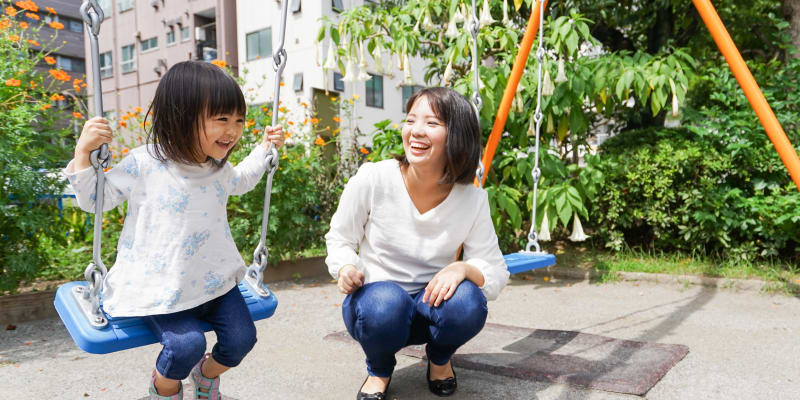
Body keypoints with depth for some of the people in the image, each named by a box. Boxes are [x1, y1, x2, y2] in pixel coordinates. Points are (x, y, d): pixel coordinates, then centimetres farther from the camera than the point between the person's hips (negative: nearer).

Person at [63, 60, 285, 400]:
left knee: (241, 337, -5)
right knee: (187, 343, -22)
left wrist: (265, 149, 25)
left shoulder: (220, 167, 3)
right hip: (162, 286, -5)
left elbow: (241, 182, 29)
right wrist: (83, 152, -17)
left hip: (214, 279, 5)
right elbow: (94, 199, -4)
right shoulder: (144, 164, -14)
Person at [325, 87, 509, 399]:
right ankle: (379, 370, 2)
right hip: (376, 300, -1)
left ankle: (440, 359, 7)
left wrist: (462, 268, -31)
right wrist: (346, 268, -24)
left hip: (432, 303, 2)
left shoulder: (473, 200, -13)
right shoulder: (372, 179, -18)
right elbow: (339, 238, -2)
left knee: (467, 302, -32)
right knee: (385, 303, -37)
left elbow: (495, 275, -9)